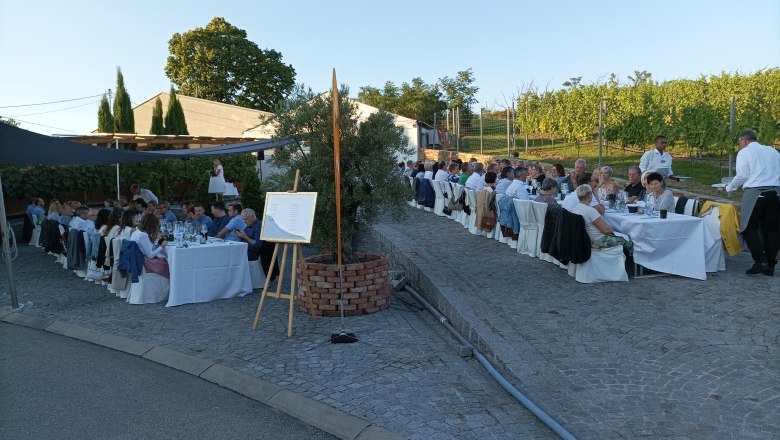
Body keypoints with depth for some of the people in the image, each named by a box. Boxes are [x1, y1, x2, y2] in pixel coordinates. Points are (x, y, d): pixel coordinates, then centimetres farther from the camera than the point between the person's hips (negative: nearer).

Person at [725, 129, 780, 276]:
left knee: (749, 228, 1)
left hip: (755, 192, -5)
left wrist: (729, 187, 10)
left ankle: (760, 261, -9)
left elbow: (742, 176, -5)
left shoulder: (744, 152, 2)